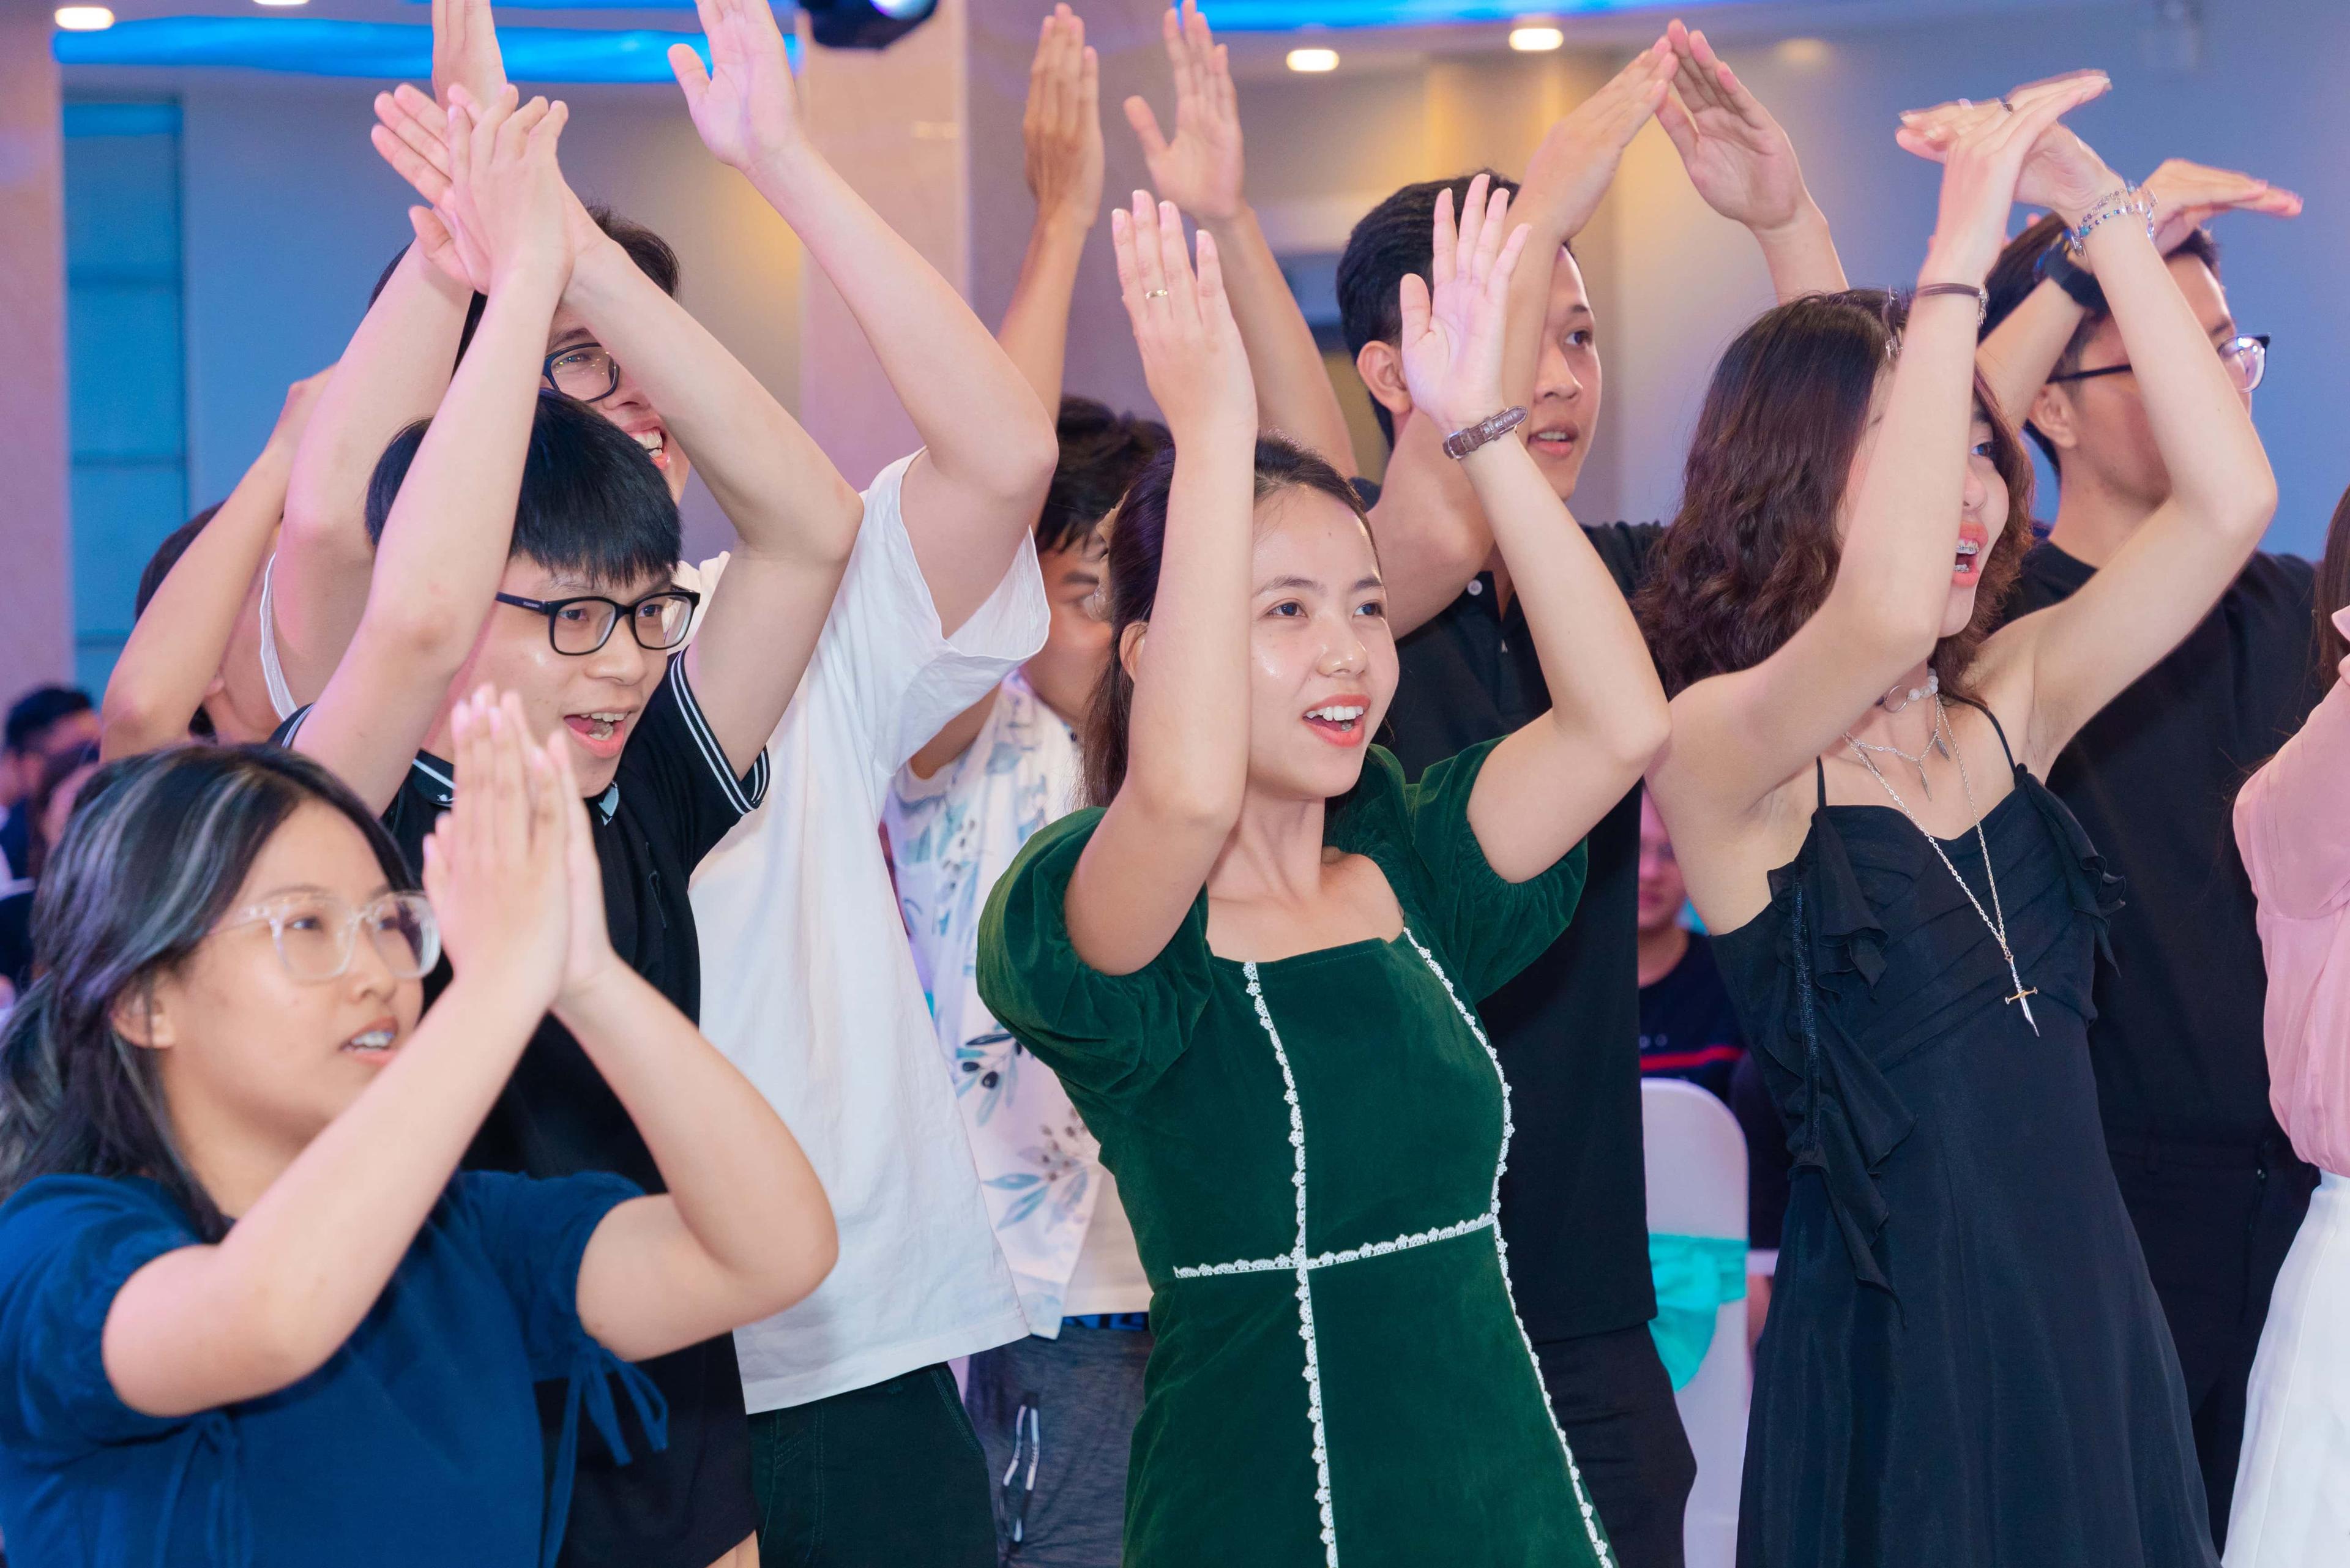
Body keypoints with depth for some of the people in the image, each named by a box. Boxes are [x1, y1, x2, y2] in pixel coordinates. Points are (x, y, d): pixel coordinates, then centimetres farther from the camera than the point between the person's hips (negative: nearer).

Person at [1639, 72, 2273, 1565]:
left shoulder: (2008, 704, 6)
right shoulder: (1714, 746, -12)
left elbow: (2230, 499, -2)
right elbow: (1887, 611, -33)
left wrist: (2107, 216, -8)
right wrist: (1960, 256, -27)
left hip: (2091, 1313, 6)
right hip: (1900, 1336, -6)